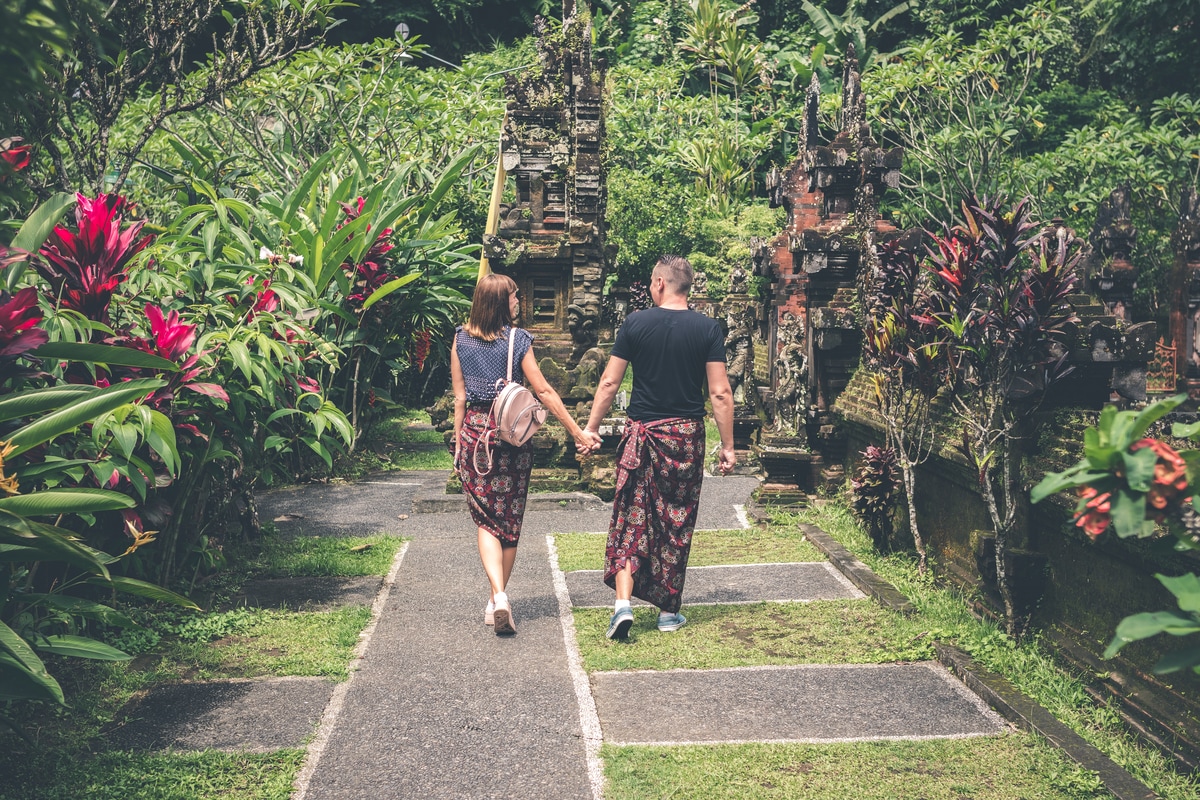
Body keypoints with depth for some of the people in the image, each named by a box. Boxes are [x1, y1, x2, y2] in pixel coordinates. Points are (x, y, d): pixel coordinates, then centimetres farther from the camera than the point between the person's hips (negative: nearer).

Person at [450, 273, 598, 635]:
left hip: (474, 431, 2)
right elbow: (544, 391, -7)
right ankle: (496, 602, 19)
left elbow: (460, 397, 4)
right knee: (510, 521, 11)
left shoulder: (461, 339, 2)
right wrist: (577, 432, -3)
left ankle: (498, 595, -16)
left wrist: (458, 443, 11)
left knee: (485, 519, 5)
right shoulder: (517, 339, -6)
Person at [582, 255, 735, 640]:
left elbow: (609, 382, -2)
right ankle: (669, 611, 17)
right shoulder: (708, 329, -3)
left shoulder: (635, 323, -3)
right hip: (686, 435, 1)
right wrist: (727, 446, 1)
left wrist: (590, 427, 8)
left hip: (642, 433, 0)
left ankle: (623, 603, -7)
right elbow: (720, 394, -5)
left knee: (631, 517, 6)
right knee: (677, 522, 10)